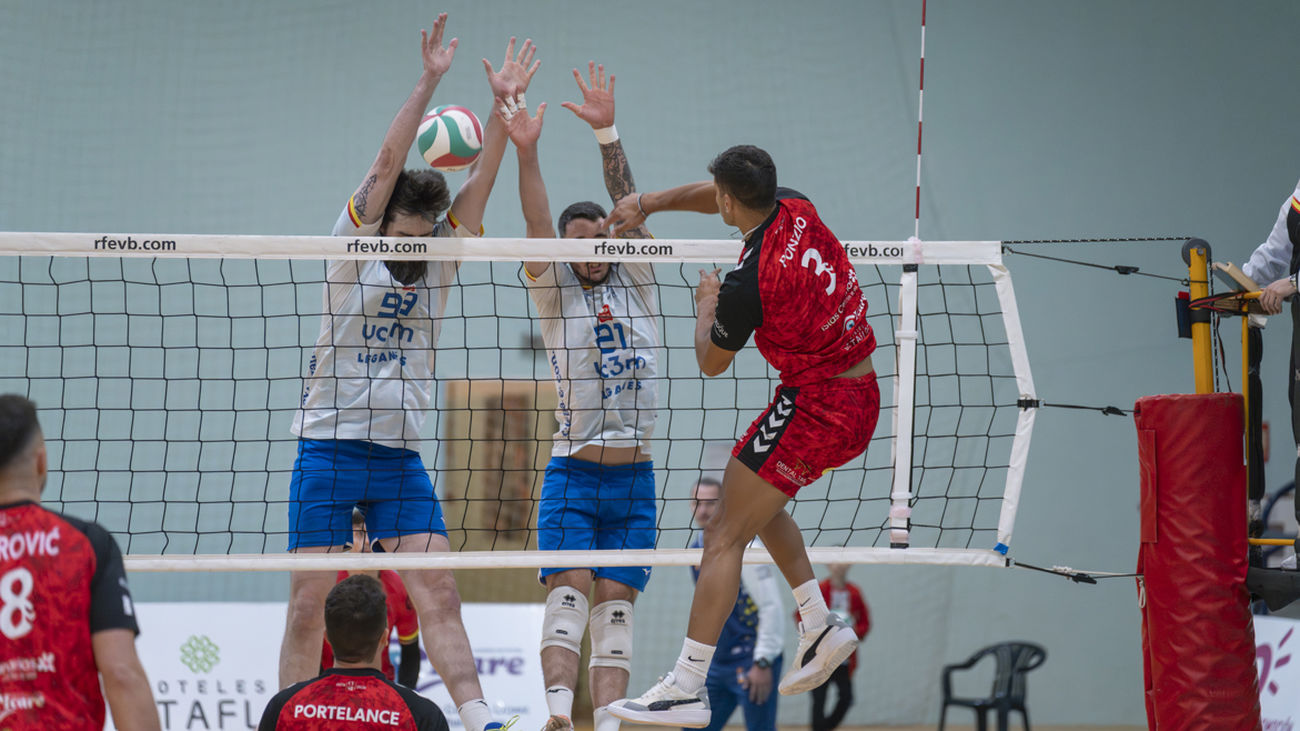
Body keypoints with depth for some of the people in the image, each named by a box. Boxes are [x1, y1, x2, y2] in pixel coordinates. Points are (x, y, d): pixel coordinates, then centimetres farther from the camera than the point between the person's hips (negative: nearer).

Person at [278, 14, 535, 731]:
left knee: (439, 594, -8)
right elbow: (389, 163, -11)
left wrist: (504, 105, -12)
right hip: (328, 449, -3)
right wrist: (429, 81, -17)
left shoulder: (438, 266, 8)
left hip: (399, 457, 3)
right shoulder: (354, 251, -2)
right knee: (308, 604, -2)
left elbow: (478, 183, -1)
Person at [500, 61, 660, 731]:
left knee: (615, 609, -2)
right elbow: (538, 226, -11)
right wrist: (525, 152, -26)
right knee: (568, 596, -14)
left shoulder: (635, 284, 9)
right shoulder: (554, 291, 4)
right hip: (573, 471, -2)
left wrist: (607, 131, -14)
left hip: (634, 477, 2)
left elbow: (628, 206, -2)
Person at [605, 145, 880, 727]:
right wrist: (647, 203, 20)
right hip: (864, 398, 9)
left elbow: (711, 364, -3)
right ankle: (819, 626, 24)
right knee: (755, 500, 28)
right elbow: (710, 197, 22)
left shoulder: (747, 284, -23)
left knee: (725, 535, -5)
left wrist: (707, 304, 14)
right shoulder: (794, 207, -2)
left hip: (815, 407, -9)